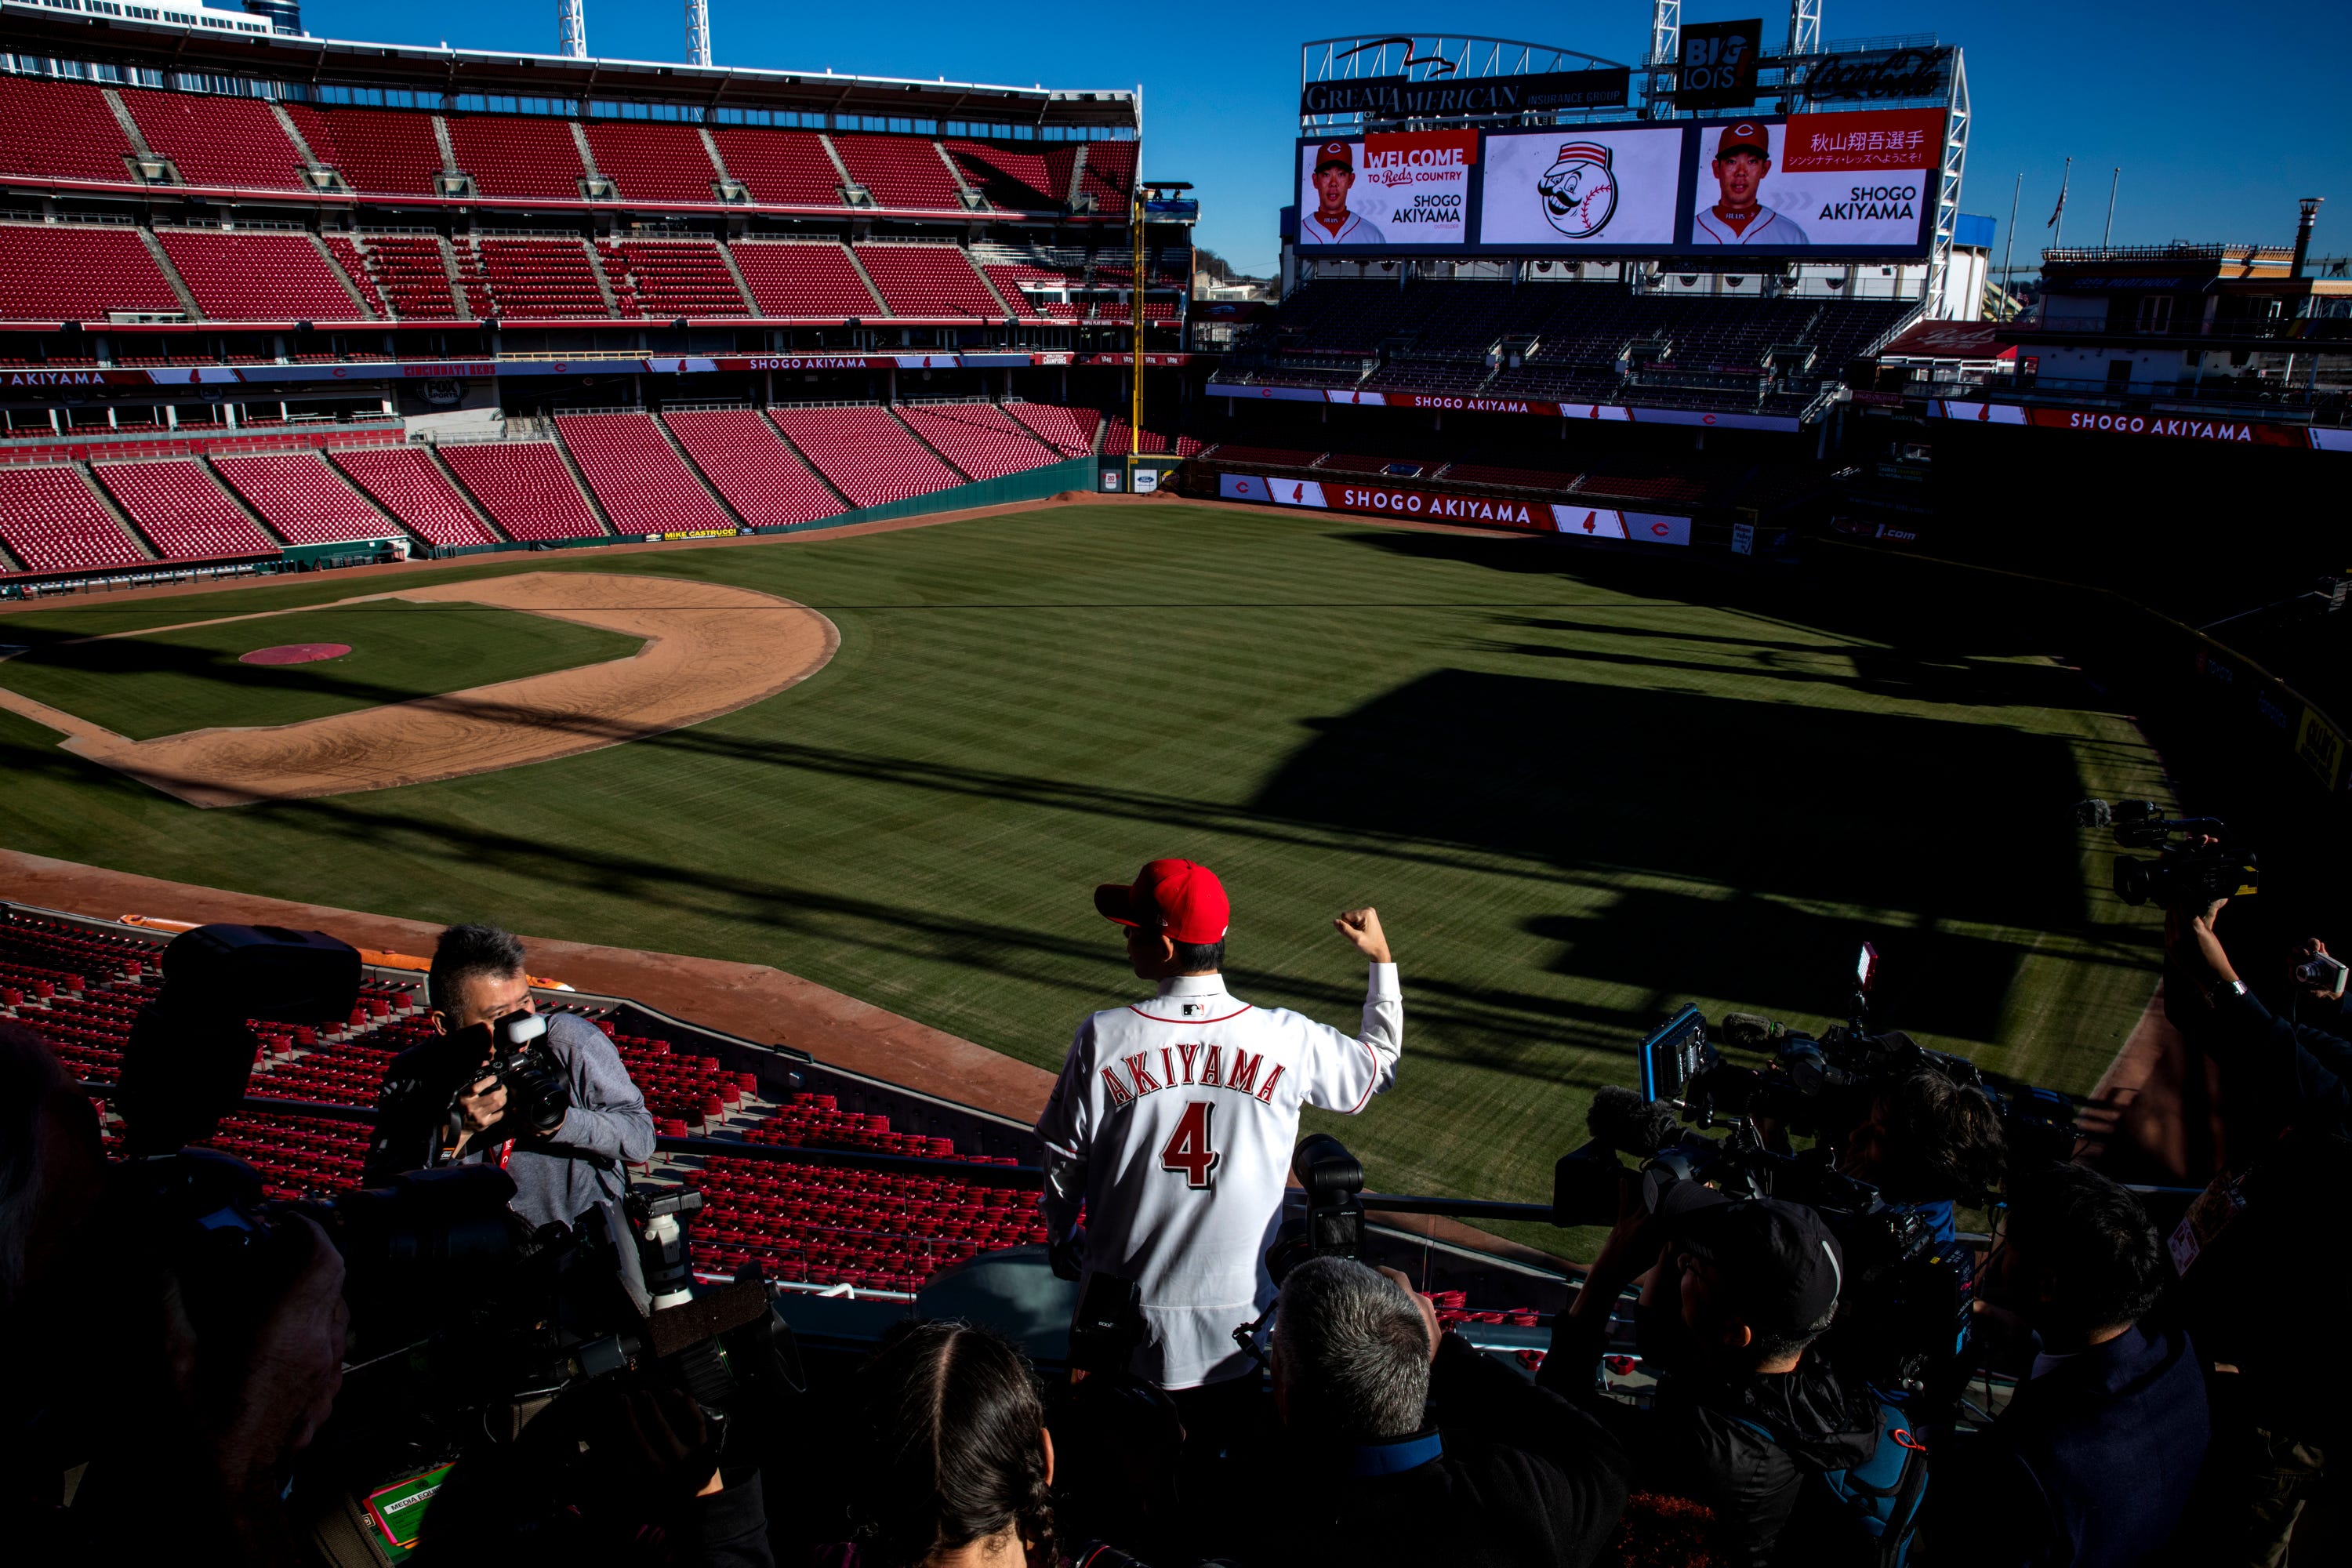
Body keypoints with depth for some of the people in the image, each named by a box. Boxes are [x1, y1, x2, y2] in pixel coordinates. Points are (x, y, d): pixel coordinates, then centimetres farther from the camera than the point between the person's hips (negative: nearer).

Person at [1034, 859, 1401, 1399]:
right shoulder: (1290, 1039, -11)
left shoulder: (1102, 1037, -15)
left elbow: (1064, 1161, -5)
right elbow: (1381, 1064, 8)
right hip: (1241, 1315, 1)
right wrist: (1382, 961, 19)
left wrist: (1061, 1238, 15)